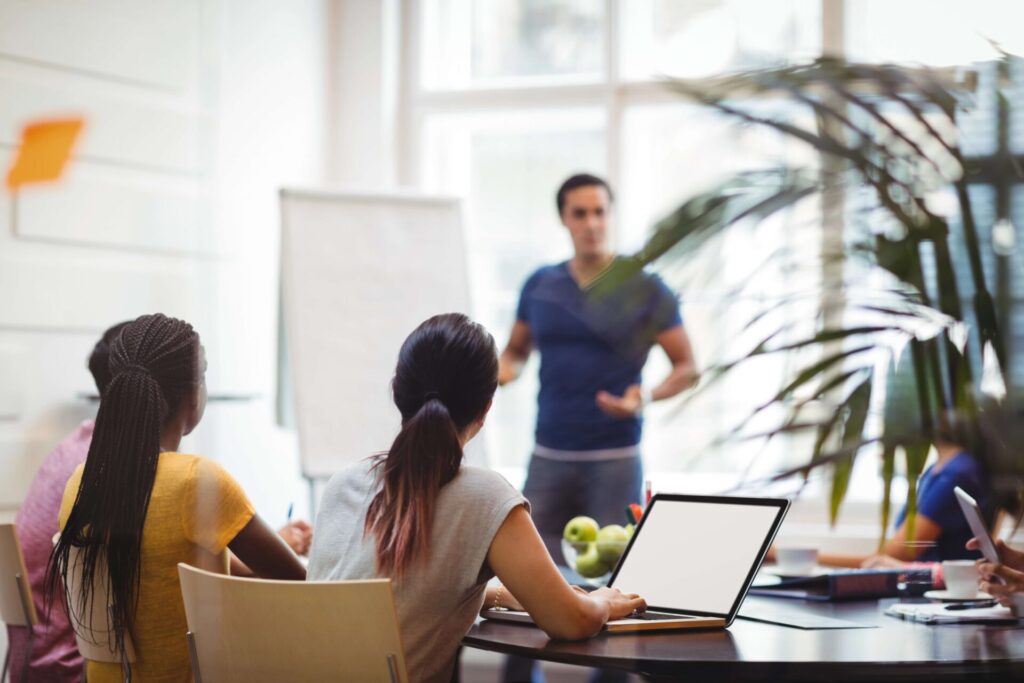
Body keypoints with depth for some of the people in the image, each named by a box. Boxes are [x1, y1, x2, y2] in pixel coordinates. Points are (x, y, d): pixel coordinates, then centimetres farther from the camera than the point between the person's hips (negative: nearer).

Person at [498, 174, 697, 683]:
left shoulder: (646, 291, -2)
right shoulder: (540, 286, 8)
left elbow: (687, 368, 1)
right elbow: (516, 349, 19)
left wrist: (647, 397, -18)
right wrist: (504, 369, -4)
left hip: (614, 459, -3)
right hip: (548, 457, 3)